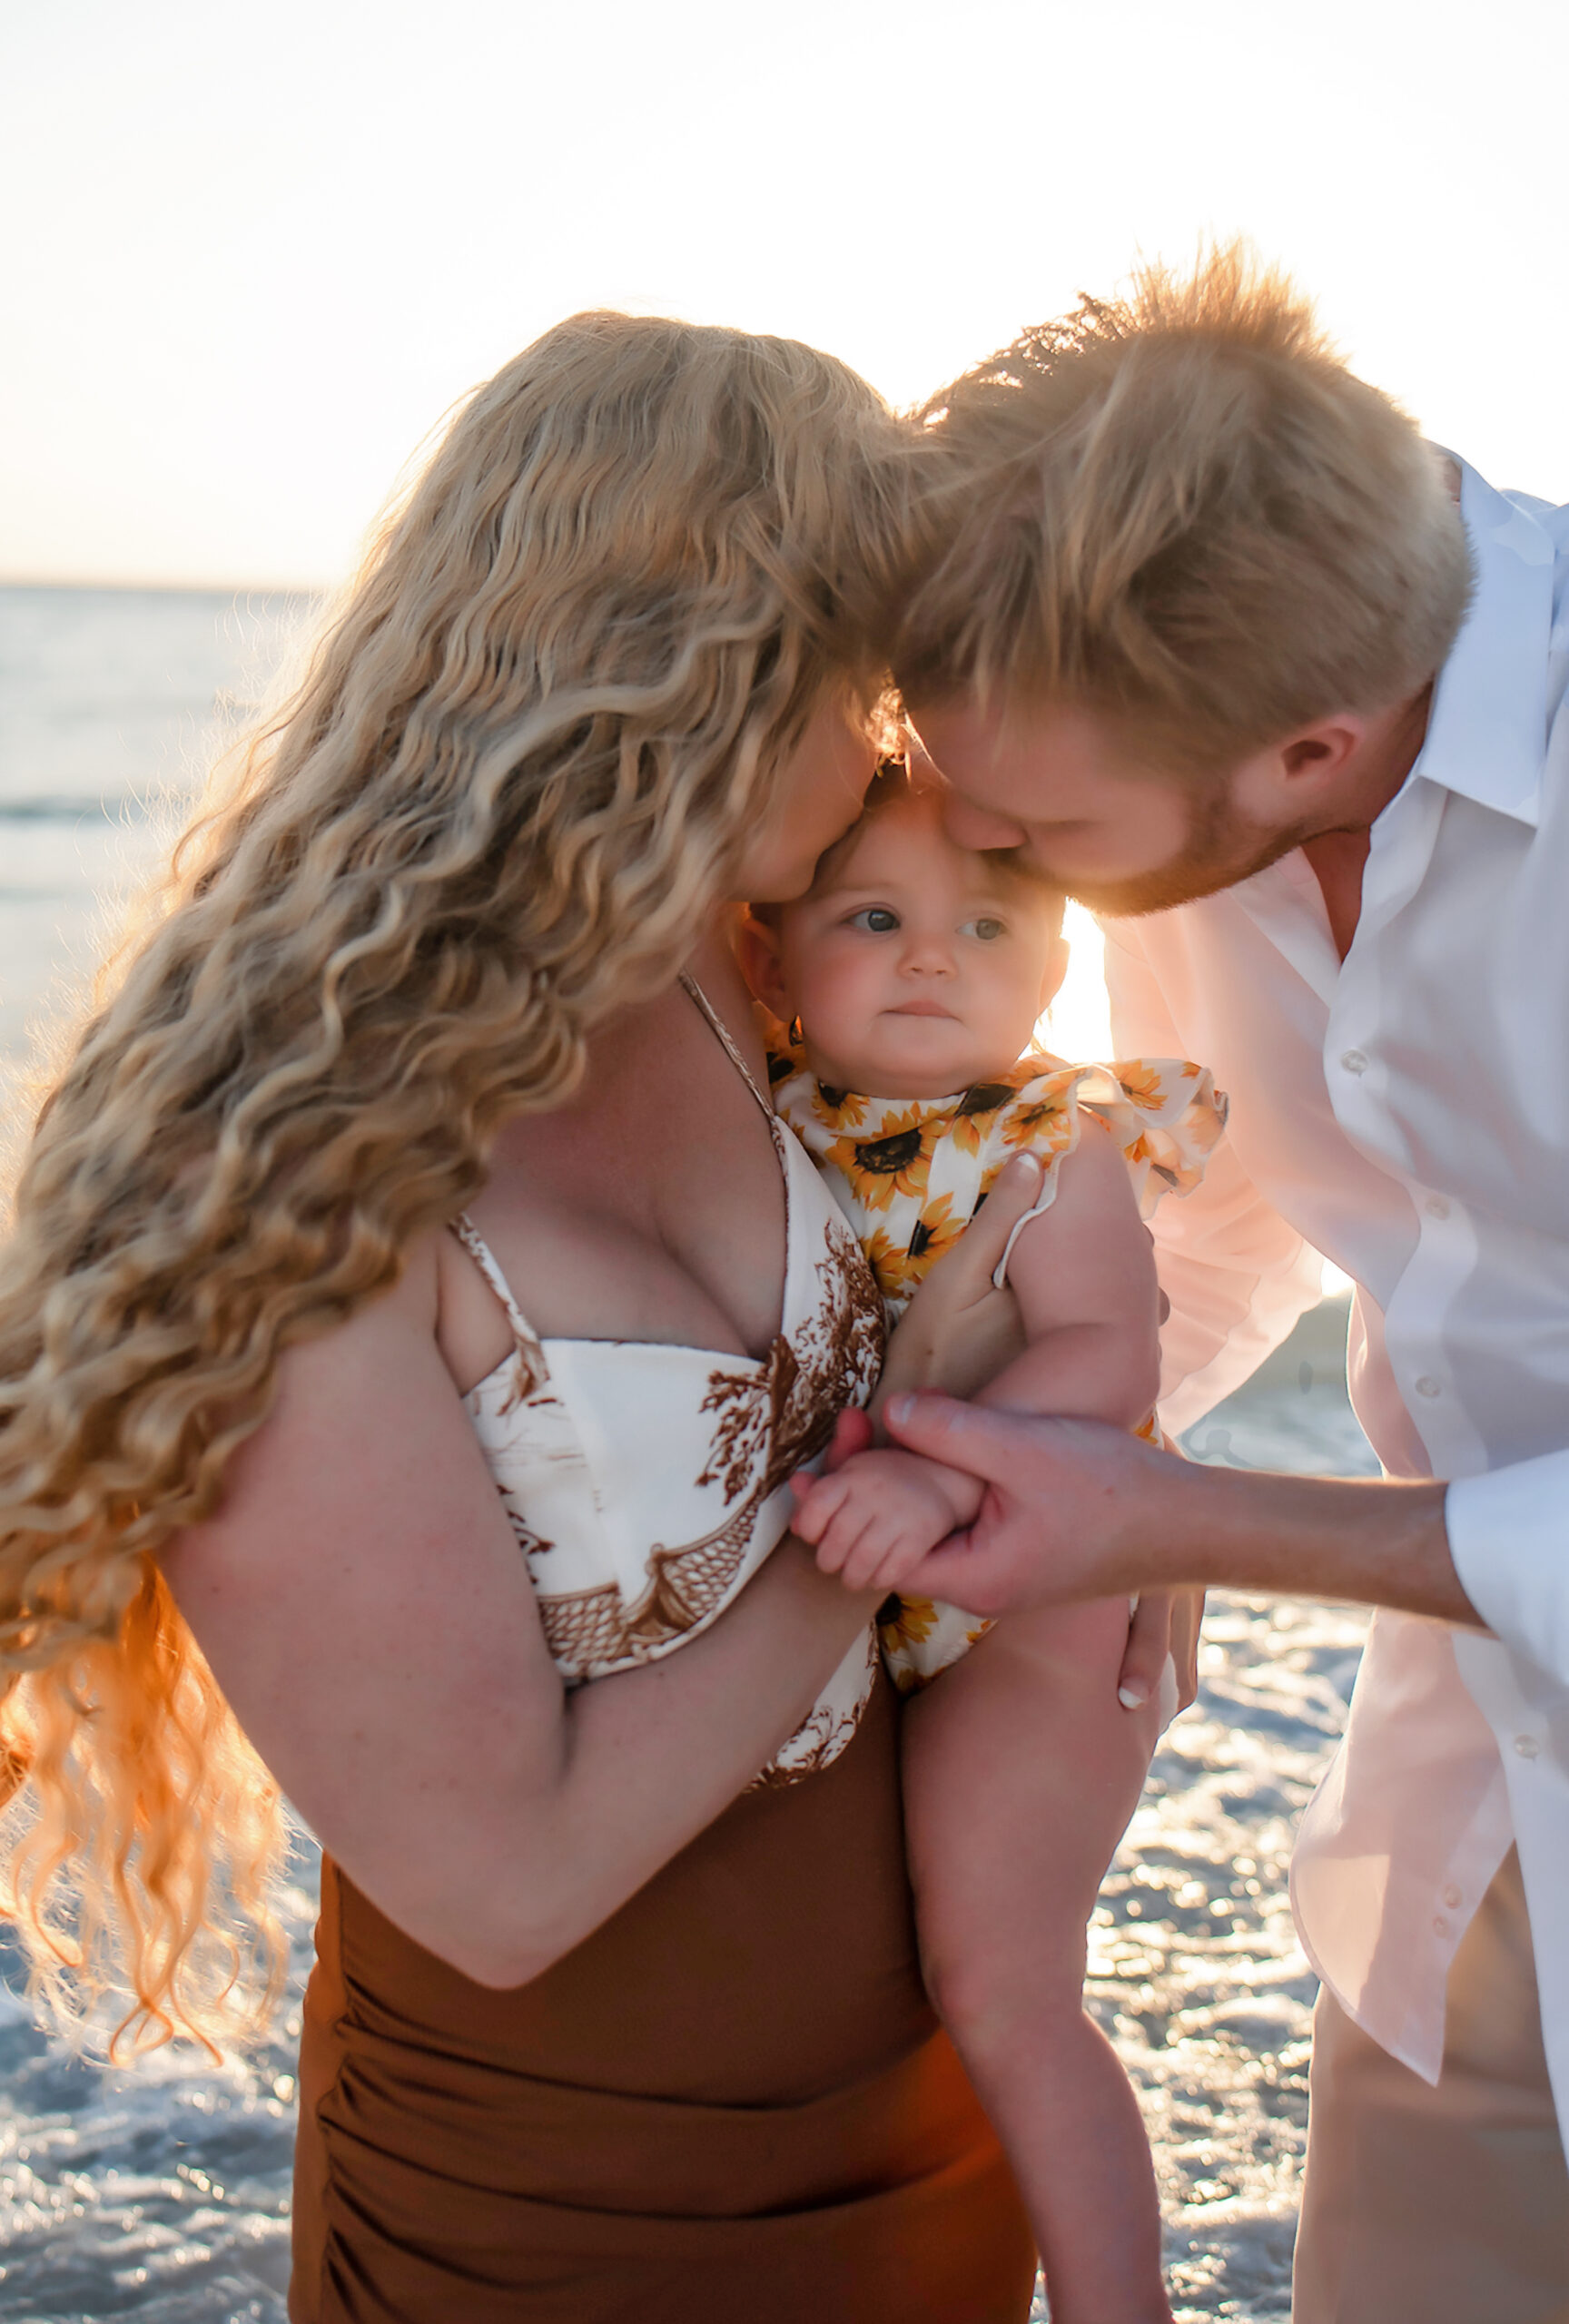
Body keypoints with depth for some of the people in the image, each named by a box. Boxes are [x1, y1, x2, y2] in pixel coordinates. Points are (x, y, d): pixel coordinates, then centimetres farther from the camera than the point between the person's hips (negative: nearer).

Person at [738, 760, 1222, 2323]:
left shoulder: (1058, 1147, -16)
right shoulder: (769, 1126, -2)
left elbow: (1105, 1358, -29)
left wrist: (940, 1467, -42)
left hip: (1031, 1606, -6)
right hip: (829, 1611, 6)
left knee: (997, 1993, -1)